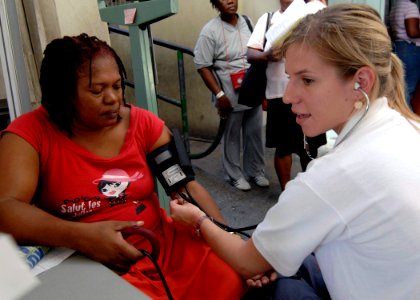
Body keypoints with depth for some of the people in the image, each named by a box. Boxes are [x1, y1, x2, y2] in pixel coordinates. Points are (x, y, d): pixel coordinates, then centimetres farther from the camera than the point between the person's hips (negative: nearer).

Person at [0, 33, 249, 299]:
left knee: (236, 278, -13)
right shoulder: (31, 133, -8)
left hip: (163, 244, 4)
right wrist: (81, 237, -35)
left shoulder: (143, 123, 1)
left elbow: (188, 186, -2)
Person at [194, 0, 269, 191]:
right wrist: (219, 94, -15)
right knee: (231, 137, 9)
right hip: (230, 95, -4)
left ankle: (256, 172, 31)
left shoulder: (247, 22, 5)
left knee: (254, 133, 14)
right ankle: (235, 175, 26)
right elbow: (203, 66, -11)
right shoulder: (210, 31, -11)